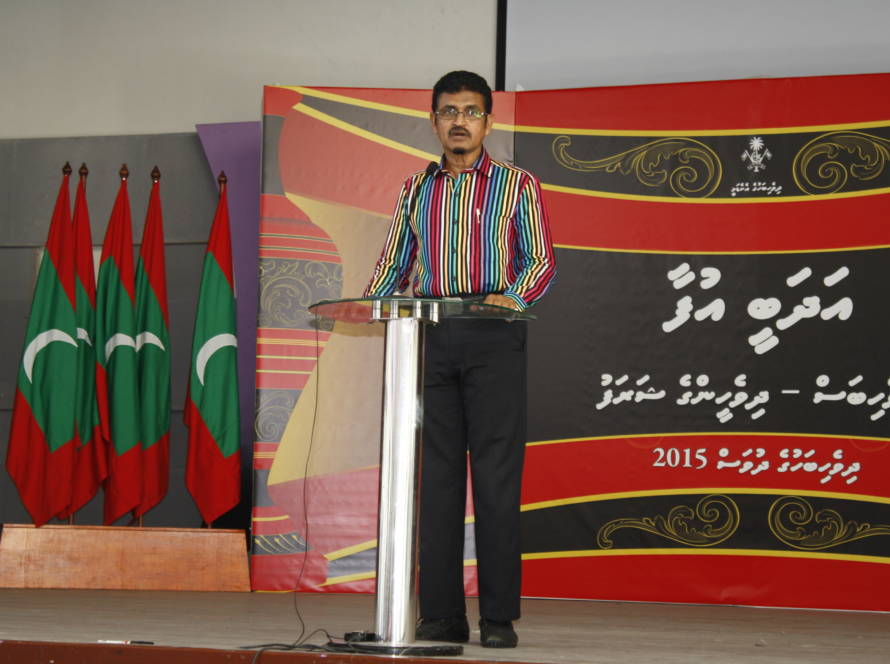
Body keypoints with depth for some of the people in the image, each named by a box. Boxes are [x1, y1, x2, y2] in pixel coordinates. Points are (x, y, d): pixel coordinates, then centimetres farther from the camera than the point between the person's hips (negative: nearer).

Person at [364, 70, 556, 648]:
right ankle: (441, 615, 7)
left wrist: (512, 296, -19)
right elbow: (394, 265, 16)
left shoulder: (518, 185, 7)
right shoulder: (416, 190, 17)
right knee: (436, 476, 2)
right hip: (429, 337, 3)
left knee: (496, 476, -6)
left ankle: (500, 617, -2)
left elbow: (541, 261, 1)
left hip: (494, 337, -3)